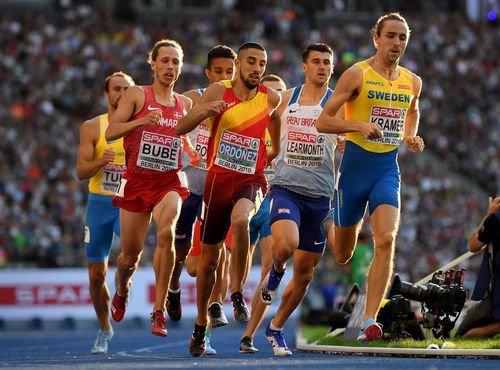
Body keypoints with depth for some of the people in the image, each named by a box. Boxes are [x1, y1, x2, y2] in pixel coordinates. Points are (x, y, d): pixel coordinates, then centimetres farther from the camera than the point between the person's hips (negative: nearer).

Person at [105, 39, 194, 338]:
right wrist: (142, 121, -24)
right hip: (137, 181, -1)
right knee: (131, 253, 7)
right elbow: (111, 132, -9)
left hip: (169, 182, 1)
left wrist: (193, 156, 8)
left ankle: (159, 310, -24)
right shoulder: (137, 95, -1)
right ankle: (122, 292, 44)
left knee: (166, 233, -28)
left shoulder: (185, 103, 11)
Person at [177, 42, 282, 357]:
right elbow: (180, 129, -7)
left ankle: (237, 294, -20)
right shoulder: (219, 92, -4)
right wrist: (204, 112, -24)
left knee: (240, 220, -36)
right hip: (219, 178, 1)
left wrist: (276, 151, 22)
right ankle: (201, 326, 27)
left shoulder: (271, 99, 0)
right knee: (209, 259, 9)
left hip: (251, 180, -1)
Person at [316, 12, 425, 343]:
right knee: (342, 256, 10)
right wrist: (360, 125, -24)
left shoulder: (412, 82, 7)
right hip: (356, 164, -2)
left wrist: (412, 137, 10)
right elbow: (322, 121, -8)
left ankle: (369, 321, -22)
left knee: (386, 239, -21)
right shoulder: (357, 74, -8)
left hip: (388, 169, 3)